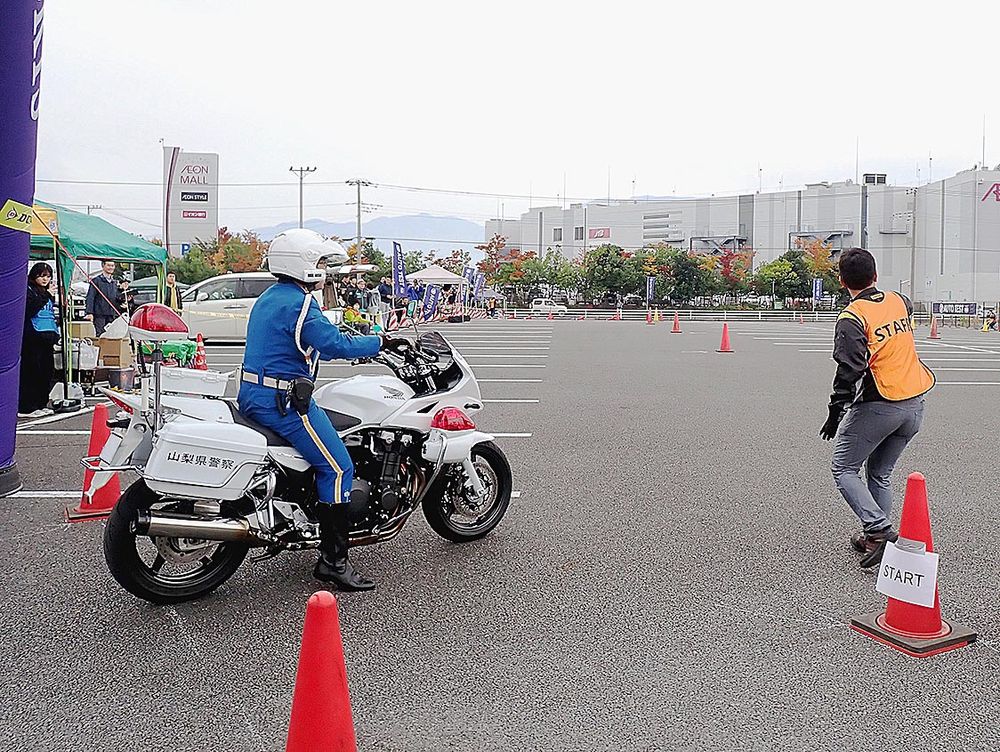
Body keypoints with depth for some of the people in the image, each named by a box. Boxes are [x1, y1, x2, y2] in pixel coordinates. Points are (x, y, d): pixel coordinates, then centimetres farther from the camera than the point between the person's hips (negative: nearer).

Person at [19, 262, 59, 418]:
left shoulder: (47, 294, 21)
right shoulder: (28, 291, -3)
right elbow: (29, 310, -18)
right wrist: (44, 298, -23)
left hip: (47, 339, 8)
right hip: (32, 339, -8)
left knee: (46, 370, 9)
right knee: (31, 371, -8)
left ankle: (41, 404, 17)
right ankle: (26, 408, -4)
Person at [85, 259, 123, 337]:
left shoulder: (114, 282, 18)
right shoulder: (96, 280, -1)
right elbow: (90, 298, -7)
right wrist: (89, 312, -16)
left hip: (112, 315, 6)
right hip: (99, 314, -6)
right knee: (100, 335, -9)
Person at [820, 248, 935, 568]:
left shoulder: (852, 317, -14)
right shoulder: (899, 301, 7)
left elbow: (849, 370, -22)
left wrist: (835, 412, -17)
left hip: (879, 405, -7)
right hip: (915, 404, 7)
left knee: (843, 468, 4)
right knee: (879, 473, 19)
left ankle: (878, 529, -9)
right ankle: (873, 536, 22)